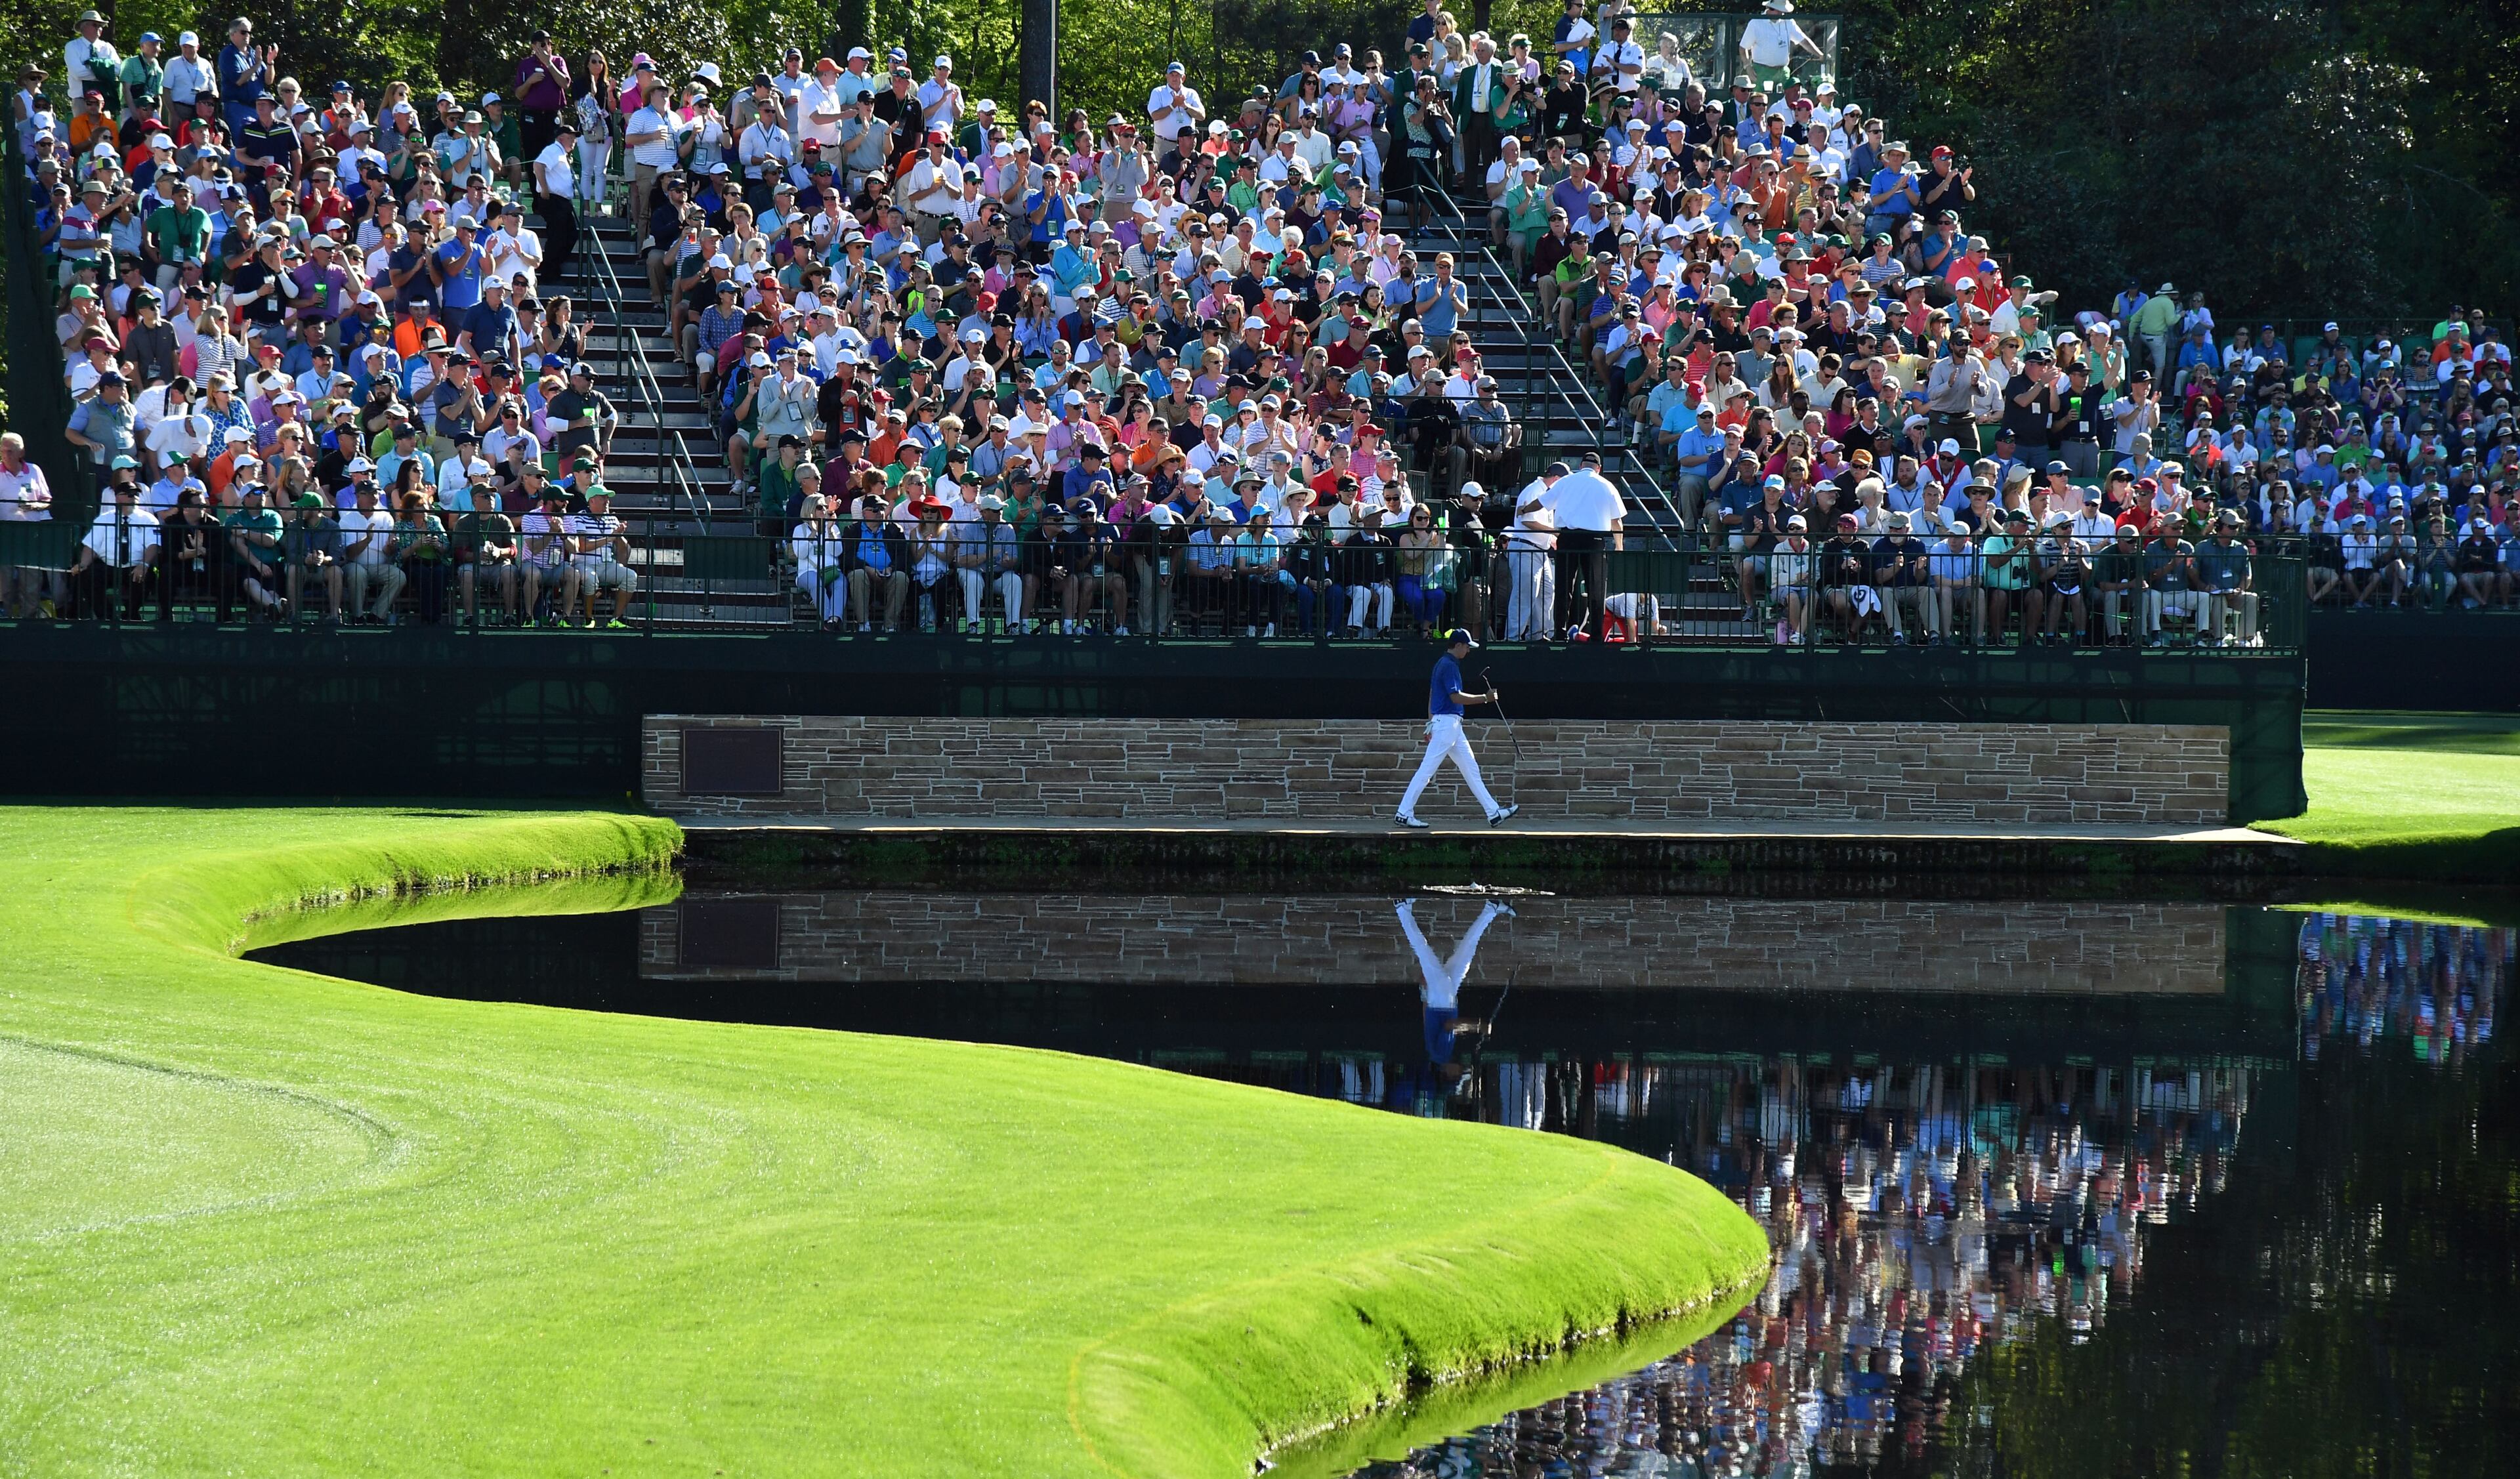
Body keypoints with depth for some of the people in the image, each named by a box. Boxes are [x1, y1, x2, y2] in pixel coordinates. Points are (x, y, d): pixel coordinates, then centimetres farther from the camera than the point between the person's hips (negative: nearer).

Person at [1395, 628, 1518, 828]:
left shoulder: (1442, 663, 17)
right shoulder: (1449, 665, -14)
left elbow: (1431, 695, 21)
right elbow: (1456, 697, -20)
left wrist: (1430, 724, 24)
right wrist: (1485, 698, -15)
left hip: (1453, 726, 11)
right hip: (1447, 722, -11)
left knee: (1471, 767, 9)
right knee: (1427, 770, -8)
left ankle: (1493, 813, 10)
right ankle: (1404, 814, -5)